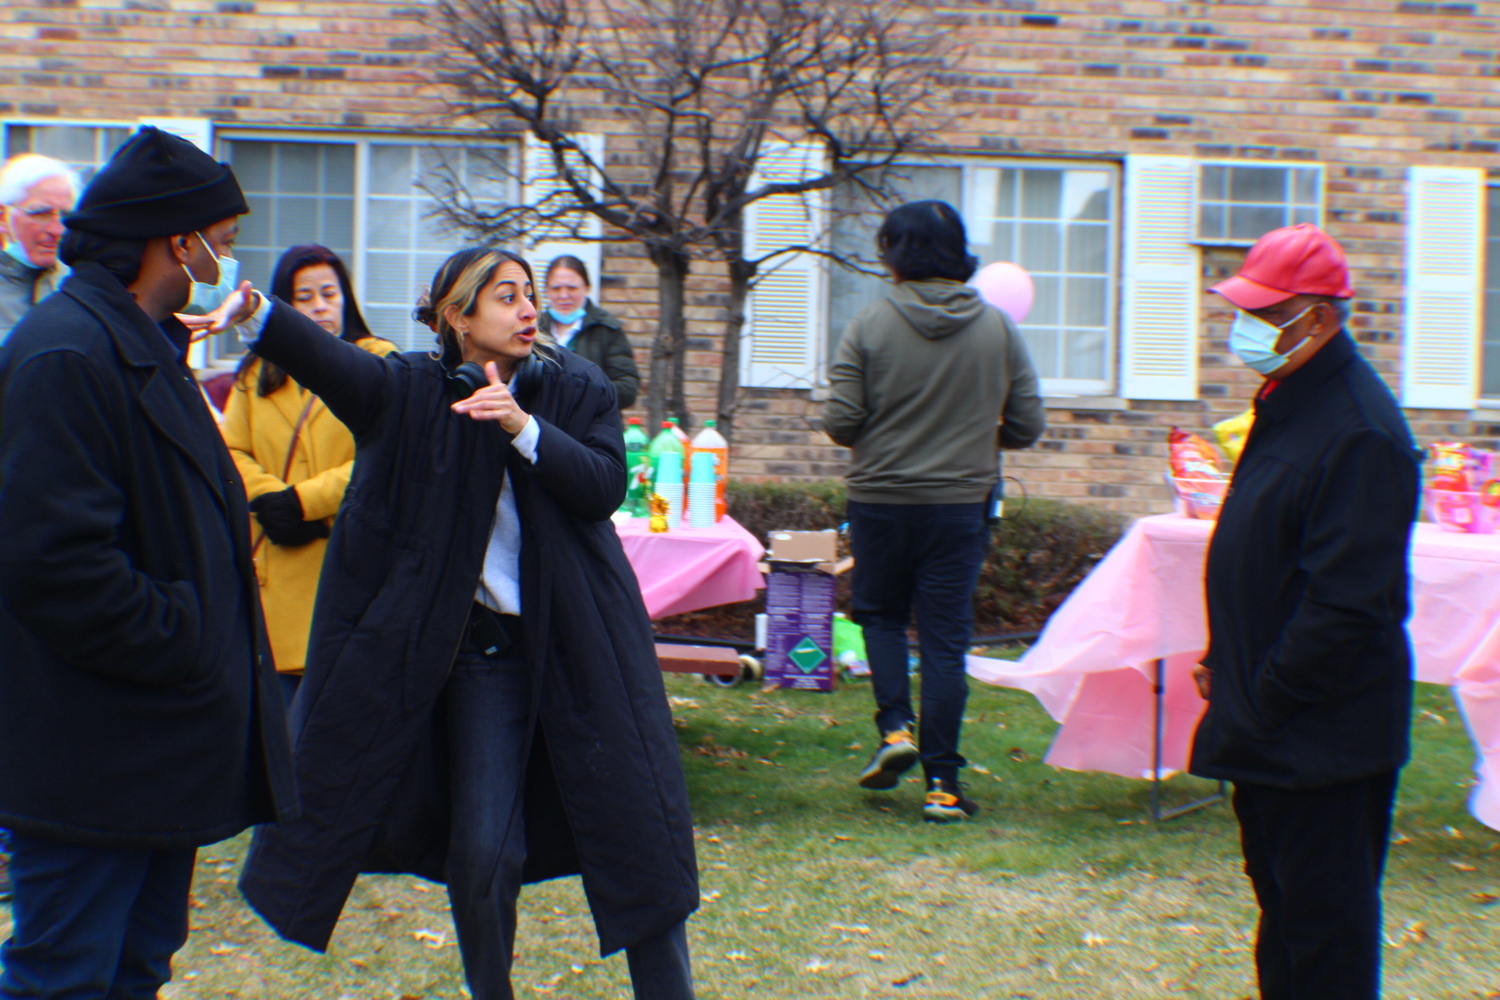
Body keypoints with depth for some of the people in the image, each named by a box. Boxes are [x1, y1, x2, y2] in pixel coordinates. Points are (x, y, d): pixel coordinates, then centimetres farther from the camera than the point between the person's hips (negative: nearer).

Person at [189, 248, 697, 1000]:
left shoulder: (577, 389, 3)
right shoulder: (416, 392, -1)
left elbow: (606, 485, -11)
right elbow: (330, 360, -21)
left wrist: (525, 428, -24)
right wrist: (257, 313, -40)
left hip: (581, 641, 1)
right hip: (485, 649, -1)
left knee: (636, 829, 5)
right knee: (482, 850, 2)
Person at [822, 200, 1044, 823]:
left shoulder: (870, 326, -9)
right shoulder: (999, 329, -2)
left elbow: (839, 422, -10)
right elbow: (1026, 426, 0)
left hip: (879, 500, -1)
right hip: (962, 504, 1)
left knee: (881, 614, 21)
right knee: (946, 640, 6)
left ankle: (895, 728, 5)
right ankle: (942, 783, 7)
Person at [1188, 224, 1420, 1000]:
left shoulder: (1358, 432, -22)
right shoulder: (1288, 403, 10)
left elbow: (1345, 602, -25)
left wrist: (1263, 697, -18)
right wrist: (1226, 659, 12)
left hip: (1324, 733, -10)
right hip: (1272, 730, 10)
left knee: (1325, 933, 2)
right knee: (1280, 901, 21)